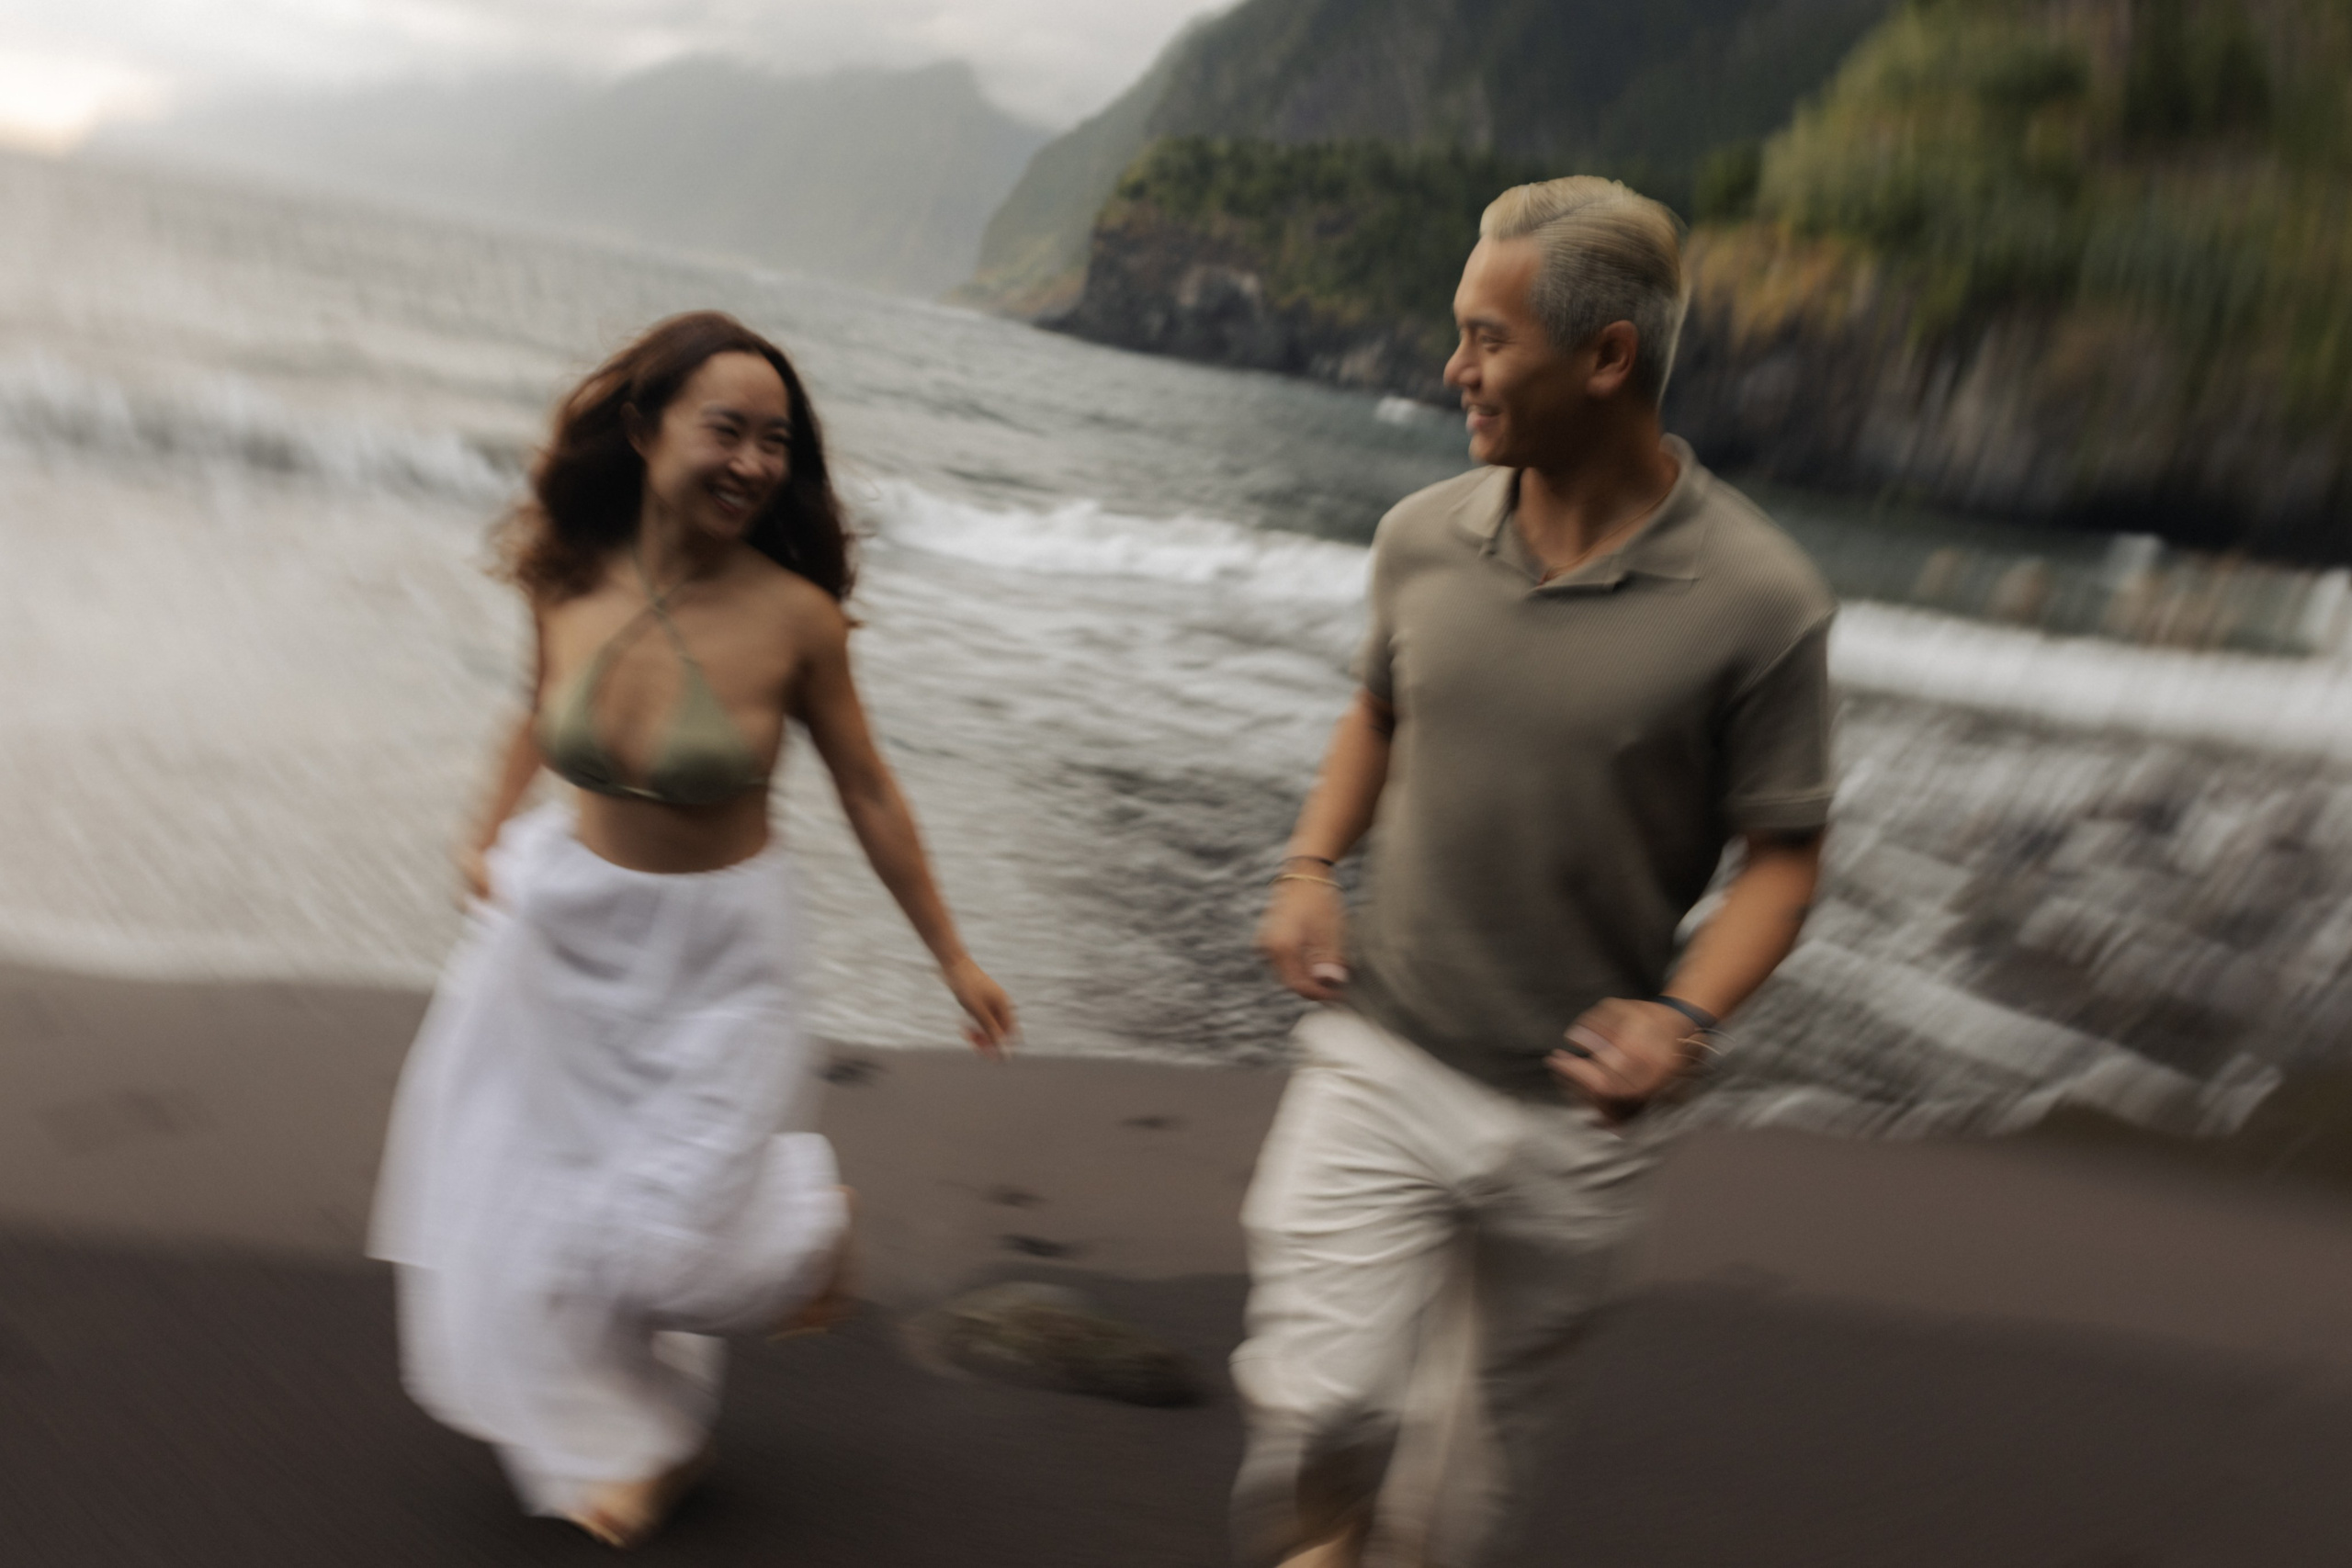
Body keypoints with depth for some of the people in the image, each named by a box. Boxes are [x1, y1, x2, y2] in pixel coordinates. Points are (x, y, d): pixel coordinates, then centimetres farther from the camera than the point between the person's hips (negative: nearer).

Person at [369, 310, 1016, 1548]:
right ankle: (624, 1437, 42)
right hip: (571, 916, 4)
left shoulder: (793, 617, -22)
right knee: (533, 1200, 16)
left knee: (674, 1231, -3)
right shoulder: (565, 580, -13)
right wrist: (487, 833, 2)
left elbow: (867, 795, -11)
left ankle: (811, 1213, 34)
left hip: (716, 943, -4)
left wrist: (952, 958, -5)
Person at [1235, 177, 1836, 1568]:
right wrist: (1310, 863, 0)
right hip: (1379, 1054, 2)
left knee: (1490, 1427, 18)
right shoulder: (1423, 538, -2)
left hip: (1574, 1106, -1)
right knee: (1317, 1403, -7)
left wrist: (1686, 1013, -23)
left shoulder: (1757, 602, -14)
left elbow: (1783, 853, -7)